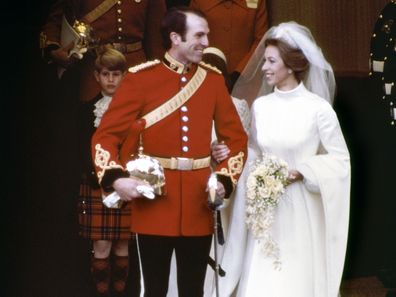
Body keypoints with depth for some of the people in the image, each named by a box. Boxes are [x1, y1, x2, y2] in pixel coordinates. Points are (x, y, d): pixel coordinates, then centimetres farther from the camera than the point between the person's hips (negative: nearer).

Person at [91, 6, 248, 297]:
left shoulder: (213, 79, 7)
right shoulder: (141, 77, -3)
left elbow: (237, 137, 11)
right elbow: (106, 135, -3)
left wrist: (225, 179, -4)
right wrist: (115, 177, -19)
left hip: (199, 205, 3)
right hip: (155, 202, -3)